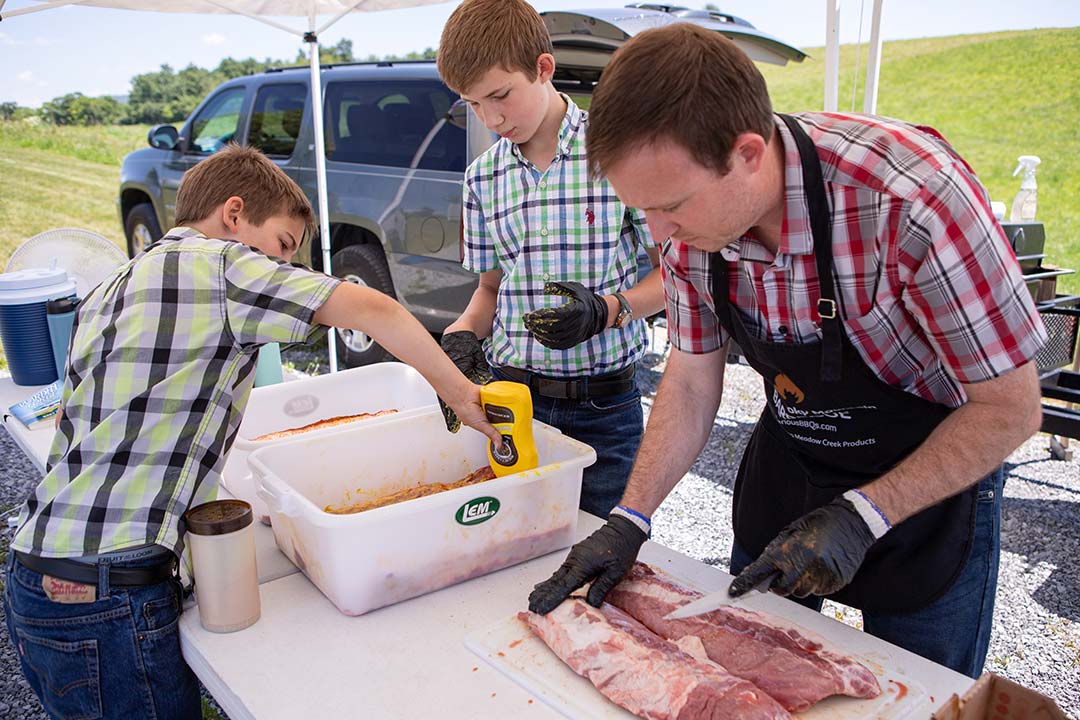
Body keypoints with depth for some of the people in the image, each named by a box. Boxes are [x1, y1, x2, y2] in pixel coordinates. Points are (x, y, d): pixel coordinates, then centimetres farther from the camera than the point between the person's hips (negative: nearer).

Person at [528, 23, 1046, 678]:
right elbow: (691, 383, -5)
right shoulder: (690, 212, -18)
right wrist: (631, 521, -10)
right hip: (788, 459, 5)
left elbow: (1010, 408, -23)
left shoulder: (913, 196, -36)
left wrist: (862, 516, -27)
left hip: (936, 471, -4)